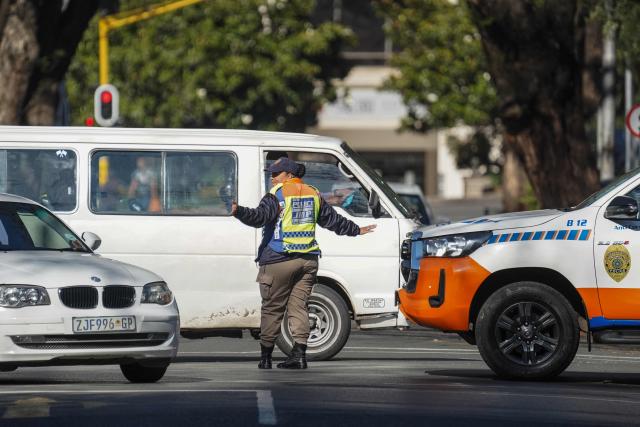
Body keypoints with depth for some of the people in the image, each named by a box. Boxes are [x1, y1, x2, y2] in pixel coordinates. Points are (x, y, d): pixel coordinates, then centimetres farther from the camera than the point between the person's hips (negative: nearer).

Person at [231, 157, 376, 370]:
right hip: (308, 259, 6)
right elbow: (333, 220, 23)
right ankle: (299, 354, -4)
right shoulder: (313, 194, 14)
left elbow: (259, 216, -22)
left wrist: (239, 211, -34)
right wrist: (355, 230, 37)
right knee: (298, 306, 7)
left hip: (279, 260, -6)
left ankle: (265, 356, 2)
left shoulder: (277, 195, -7)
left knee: (272, 308, 0)